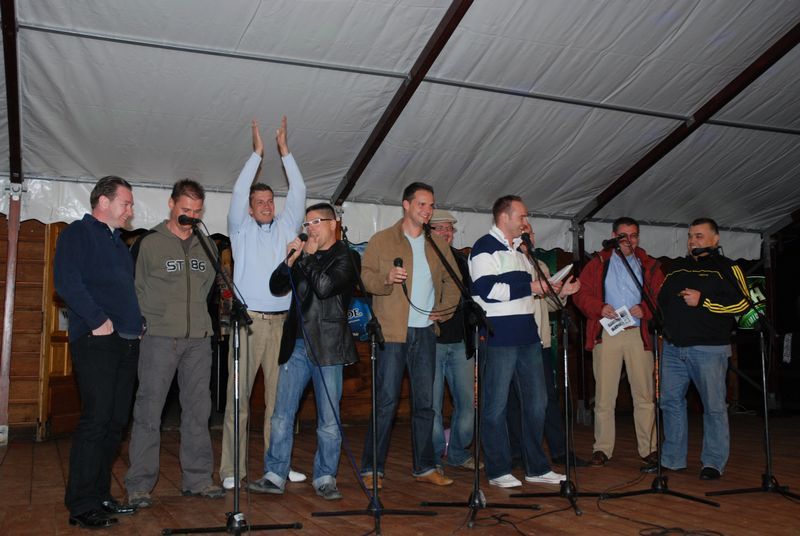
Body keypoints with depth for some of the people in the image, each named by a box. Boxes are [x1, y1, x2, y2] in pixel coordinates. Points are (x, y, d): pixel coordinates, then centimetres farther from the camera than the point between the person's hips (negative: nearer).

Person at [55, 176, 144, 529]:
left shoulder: (119, 244, 24)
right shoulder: (78, 233, 0)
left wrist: (139, 322, 14)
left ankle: (100, 496, 19)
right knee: (95, 420, -10)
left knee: (115, 423, 9)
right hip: (97, 341, -8)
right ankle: (81, 507, -2)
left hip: (127, 342, 8)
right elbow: (67, 282, -14)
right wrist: (98, 320, -18)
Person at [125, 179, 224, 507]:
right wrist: (152, 321, -2)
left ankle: (198, 478, 19)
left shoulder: (207, 246, 11)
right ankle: (139, 484, 6)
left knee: (198, 410, 9)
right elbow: (137, 290, 1)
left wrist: (198, 318, 12)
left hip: (199, 338, 4)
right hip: (160, 337, -4)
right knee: (149, 411, -2)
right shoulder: (149, 244, -1)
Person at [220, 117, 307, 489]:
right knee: (238, 395, -4)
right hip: (249, 319, -3)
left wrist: (285, 151, 6)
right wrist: (257, 154, -3)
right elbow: (238, 193, -4)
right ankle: (231, 469, 0)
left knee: (279, 394, 5)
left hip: (280, 320, 3)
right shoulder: (241, 229, 9)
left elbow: (298, 192, 9)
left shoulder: (285, 228, 16)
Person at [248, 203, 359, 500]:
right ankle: (275, 475, 14)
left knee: (328, 419, 3)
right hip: (297, 344, 5)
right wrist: (290, 260, -4)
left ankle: (325, 478, 15)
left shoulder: (344, 258, -1)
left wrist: (308, 257, -6)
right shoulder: (304, 255, 15)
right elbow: (276, 288, 10)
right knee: (282, 414, 5)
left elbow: (324, 287, -18)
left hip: (327, 347, -4)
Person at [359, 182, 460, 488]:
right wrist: (386, 279, -23)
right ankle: (371, 469, 5)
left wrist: (444, 311, 6)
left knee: (425, 402, 8)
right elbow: (366, 276, -3)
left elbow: (452, 281, 19)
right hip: (392, 331, -4)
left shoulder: (438, 245, 15)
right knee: (386, 401, -4)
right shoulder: (381, 241, 2)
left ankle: (424, 467, 17)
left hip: (425, 332, 4)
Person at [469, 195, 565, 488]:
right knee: (496, 405, 0)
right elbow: (486, 289, -20)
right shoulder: (485, 247, -7)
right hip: (500, 337, -9)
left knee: (536, 402, 11)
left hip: (528, 335, 9)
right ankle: (498, 470, 11)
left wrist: (544, 287, 15)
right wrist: (530, 287, -13)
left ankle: (536, 467, 22)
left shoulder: (519, 249, 21)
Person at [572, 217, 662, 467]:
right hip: (606, 334, -1)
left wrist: (645, 309, -11)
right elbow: (581, 293, 4)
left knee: (644, 394, 2)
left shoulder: (649, 265, 13)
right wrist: (599, 308, -13)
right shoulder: (598, 263, 11)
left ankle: (648, 448, 11)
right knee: (604, 394, 0)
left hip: (639, 334, 1)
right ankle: (602, 448, 7)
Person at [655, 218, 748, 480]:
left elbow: (742, 303, -10)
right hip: (673, 347, 5)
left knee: (714, 406, -1)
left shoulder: (727, 268, 2)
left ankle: (713, 463, 8)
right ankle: (672, 459, 17)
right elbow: (661, 299, 26)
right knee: (671, 401, 7)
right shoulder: (677, 267, 18)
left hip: (708, 349, -5)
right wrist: (664, 327, 14)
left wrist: (702, 301, -16)